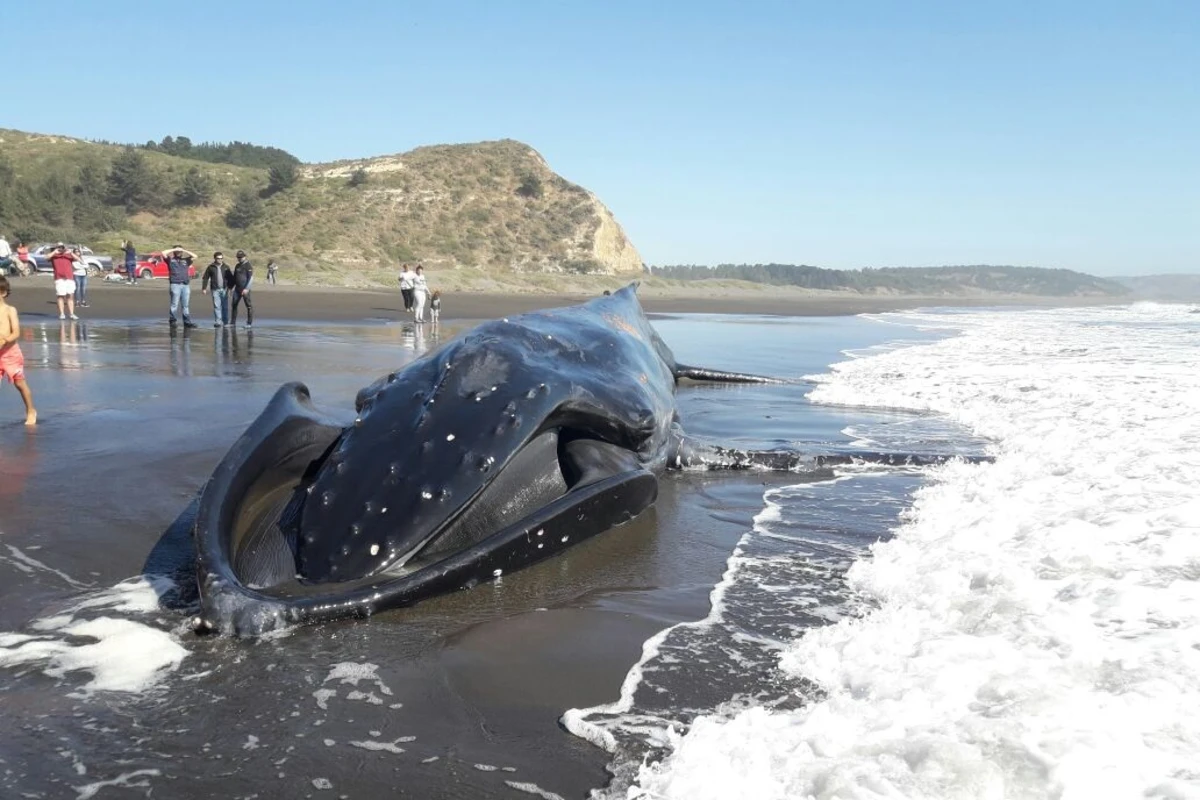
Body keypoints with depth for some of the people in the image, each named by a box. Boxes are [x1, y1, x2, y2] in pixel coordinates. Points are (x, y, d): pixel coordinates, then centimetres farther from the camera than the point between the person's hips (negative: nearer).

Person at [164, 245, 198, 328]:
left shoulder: (185, 260, 18)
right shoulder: (170, 260, 11)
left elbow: (195, 256, 10)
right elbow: (164, 253, -3)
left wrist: (184, 251, 8)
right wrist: (174, 249, 3)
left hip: (186, 285, 3)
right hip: (175, 284, -3)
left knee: (186, 305, 3)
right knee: (174, 304, -5)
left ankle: (187, 322, 3)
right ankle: (172, 321, 1)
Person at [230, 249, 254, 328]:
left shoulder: (248, 265, -8)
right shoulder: (237, 266, 16)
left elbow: (251, 278, -15)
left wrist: (246, 289, -22)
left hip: (245, 289, -8)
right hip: (237, 288, 8)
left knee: (248, 305, -3)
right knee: (233, 304, 5)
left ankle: (250, 323, 1)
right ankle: (232, 322, 11)